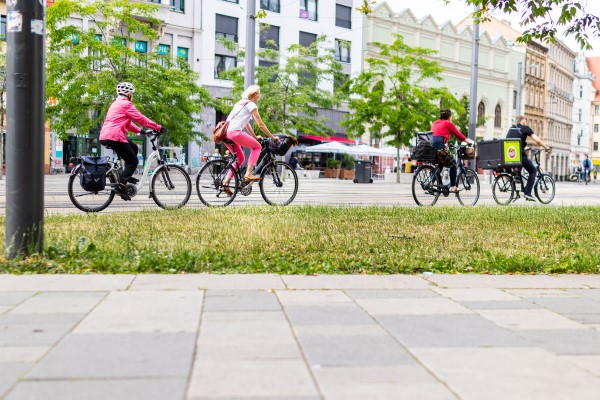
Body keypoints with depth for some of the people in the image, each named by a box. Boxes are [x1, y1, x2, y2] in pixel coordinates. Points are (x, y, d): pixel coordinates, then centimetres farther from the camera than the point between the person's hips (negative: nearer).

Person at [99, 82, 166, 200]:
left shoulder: (116, 104, 25)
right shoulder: (126, 104, -6)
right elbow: (141, 119, -8)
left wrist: (140, 131, 22)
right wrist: (159, 128, -4)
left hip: (104, 136, 10)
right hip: (114, 137, -10)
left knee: (134, 148, 24)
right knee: (133, 161, -2)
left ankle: (127, 176, 21)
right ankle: (120, 187, -12)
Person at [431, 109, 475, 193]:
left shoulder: (435, 123, 25)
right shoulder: (448, 123, 8)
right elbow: (458, 135, 13)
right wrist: (470, 141, 26)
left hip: (430, 145, 6)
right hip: (439, 146, -6)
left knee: (439, 164, 26)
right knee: (453, 164, 13)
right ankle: (453, 187, 10)